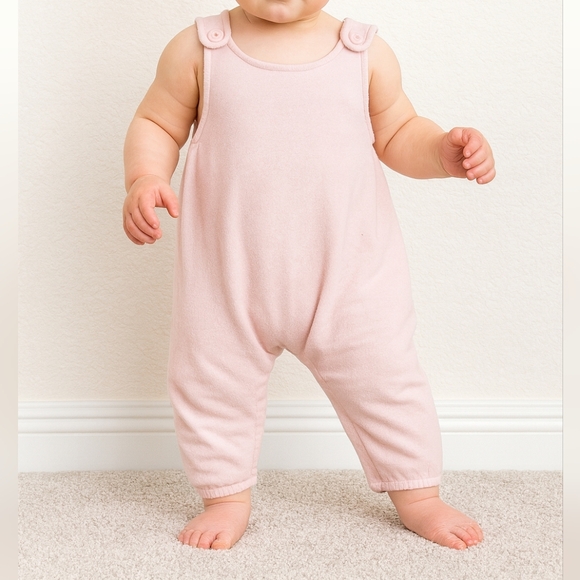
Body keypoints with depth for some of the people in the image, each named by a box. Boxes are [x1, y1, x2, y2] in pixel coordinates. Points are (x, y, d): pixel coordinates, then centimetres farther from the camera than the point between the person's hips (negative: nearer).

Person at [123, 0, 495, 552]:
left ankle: (417, 494, 30)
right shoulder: (198, 49, -3)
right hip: (229, 276, 0)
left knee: (385, 379, 8)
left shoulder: (365, 51, 0)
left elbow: (396, 134, 10)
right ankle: (227, 495, 35)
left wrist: (443, 150, -10)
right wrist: (144, 179, -15)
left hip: (350, 271, 0)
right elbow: (156, 124, 5)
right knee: (212, 383, 10)